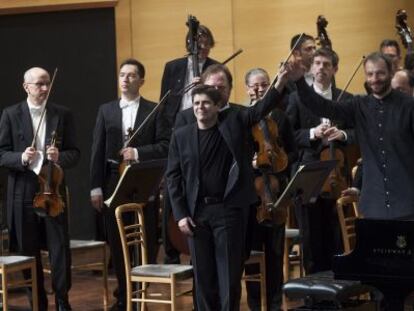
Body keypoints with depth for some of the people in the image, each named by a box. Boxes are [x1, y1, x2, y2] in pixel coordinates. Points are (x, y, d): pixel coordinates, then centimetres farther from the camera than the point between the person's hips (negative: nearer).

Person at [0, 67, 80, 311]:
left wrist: (59, 157, -16)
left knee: (60, 247, -3)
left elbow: (75, 153, 5)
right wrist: (21, 158, -19)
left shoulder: (63, 114, 6)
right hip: (23, 192, 0)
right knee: (28, 251, 6)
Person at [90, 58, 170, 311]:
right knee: (117, 242, 5)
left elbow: (166, 146, -4)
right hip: (114, 183, 2)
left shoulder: (155, 111, 2)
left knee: (147, 241, 2)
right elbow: (98, 151, 5)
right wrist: (96, 187, 0)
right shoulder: (106, 110, 8)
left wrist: (138, 153, -16)